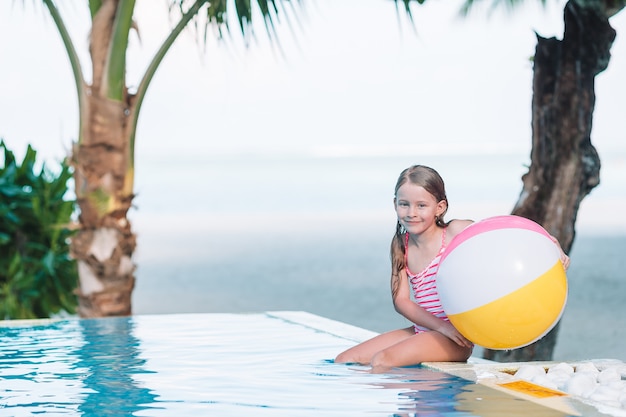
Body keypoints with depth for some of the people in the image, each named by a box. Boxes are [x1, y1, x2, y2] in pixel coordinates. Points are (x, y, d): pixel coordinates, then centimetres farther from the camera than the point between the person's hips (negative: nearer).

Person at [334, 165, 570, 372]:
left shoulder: (456, 232, -9)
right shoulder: (401, 245, 4)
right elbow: (400, 299, -2)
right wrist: (441, 326, -17)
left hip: (454, 339, -6)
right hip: (422, 331, 7)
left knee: (382, 360, -27)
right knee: (345, 361, 0)